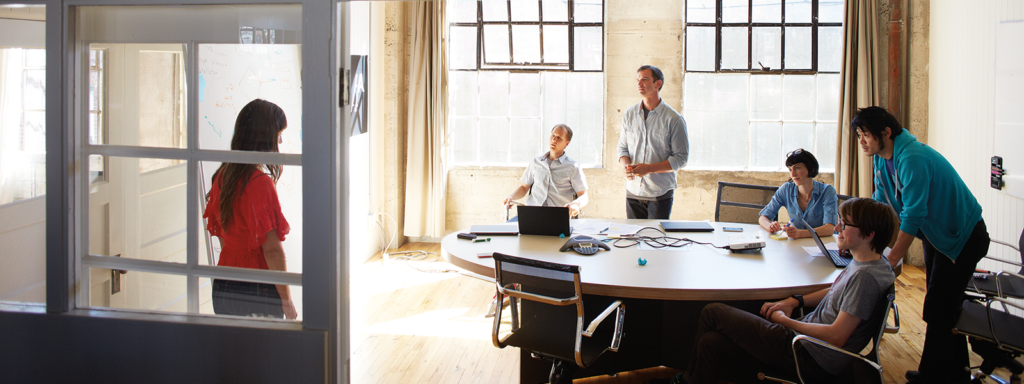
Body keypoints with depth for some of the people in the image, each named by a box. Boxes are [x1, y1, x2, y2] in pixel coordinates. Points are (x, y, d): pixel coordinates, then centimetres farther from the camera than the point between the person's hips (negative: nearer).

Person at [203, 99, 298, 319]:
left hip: (223, 287, 7)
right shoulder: (261, 183, -18)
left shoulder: (222, 175, 5)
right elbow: (272, 249, -18)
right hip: (258, 293, -7)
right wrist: (286, 301, -11)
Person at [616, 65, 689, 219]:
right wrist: (625, 165, -9)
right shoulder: (629, 114, 7)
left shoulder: (673, 119, -6)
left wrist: (649, 168, -17)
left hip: (660, 194, -3)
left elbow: (681, 157, -7)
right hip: (633, 191, 3)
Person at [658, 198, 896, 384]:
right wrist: (795, 301, 13)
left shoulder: (866, 275, -22)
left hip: (812, 361, -10)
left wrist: (785, 320, -11)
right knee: (712, 342, -1)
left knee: (713, 313, -3)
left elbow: (836, 336, -24)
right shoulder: (862, 263, 8)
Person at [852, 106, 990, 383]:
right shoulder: (881, 158, -1)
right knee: (946, 308, 17)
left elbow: (913, 215, -31)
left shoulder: (912, 159, -30)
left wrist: (890, 261, -30)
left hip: (962, 237, -10)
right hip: (935, 234, 10)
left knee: (939, 311, -10)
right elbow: (881, 205, 8)